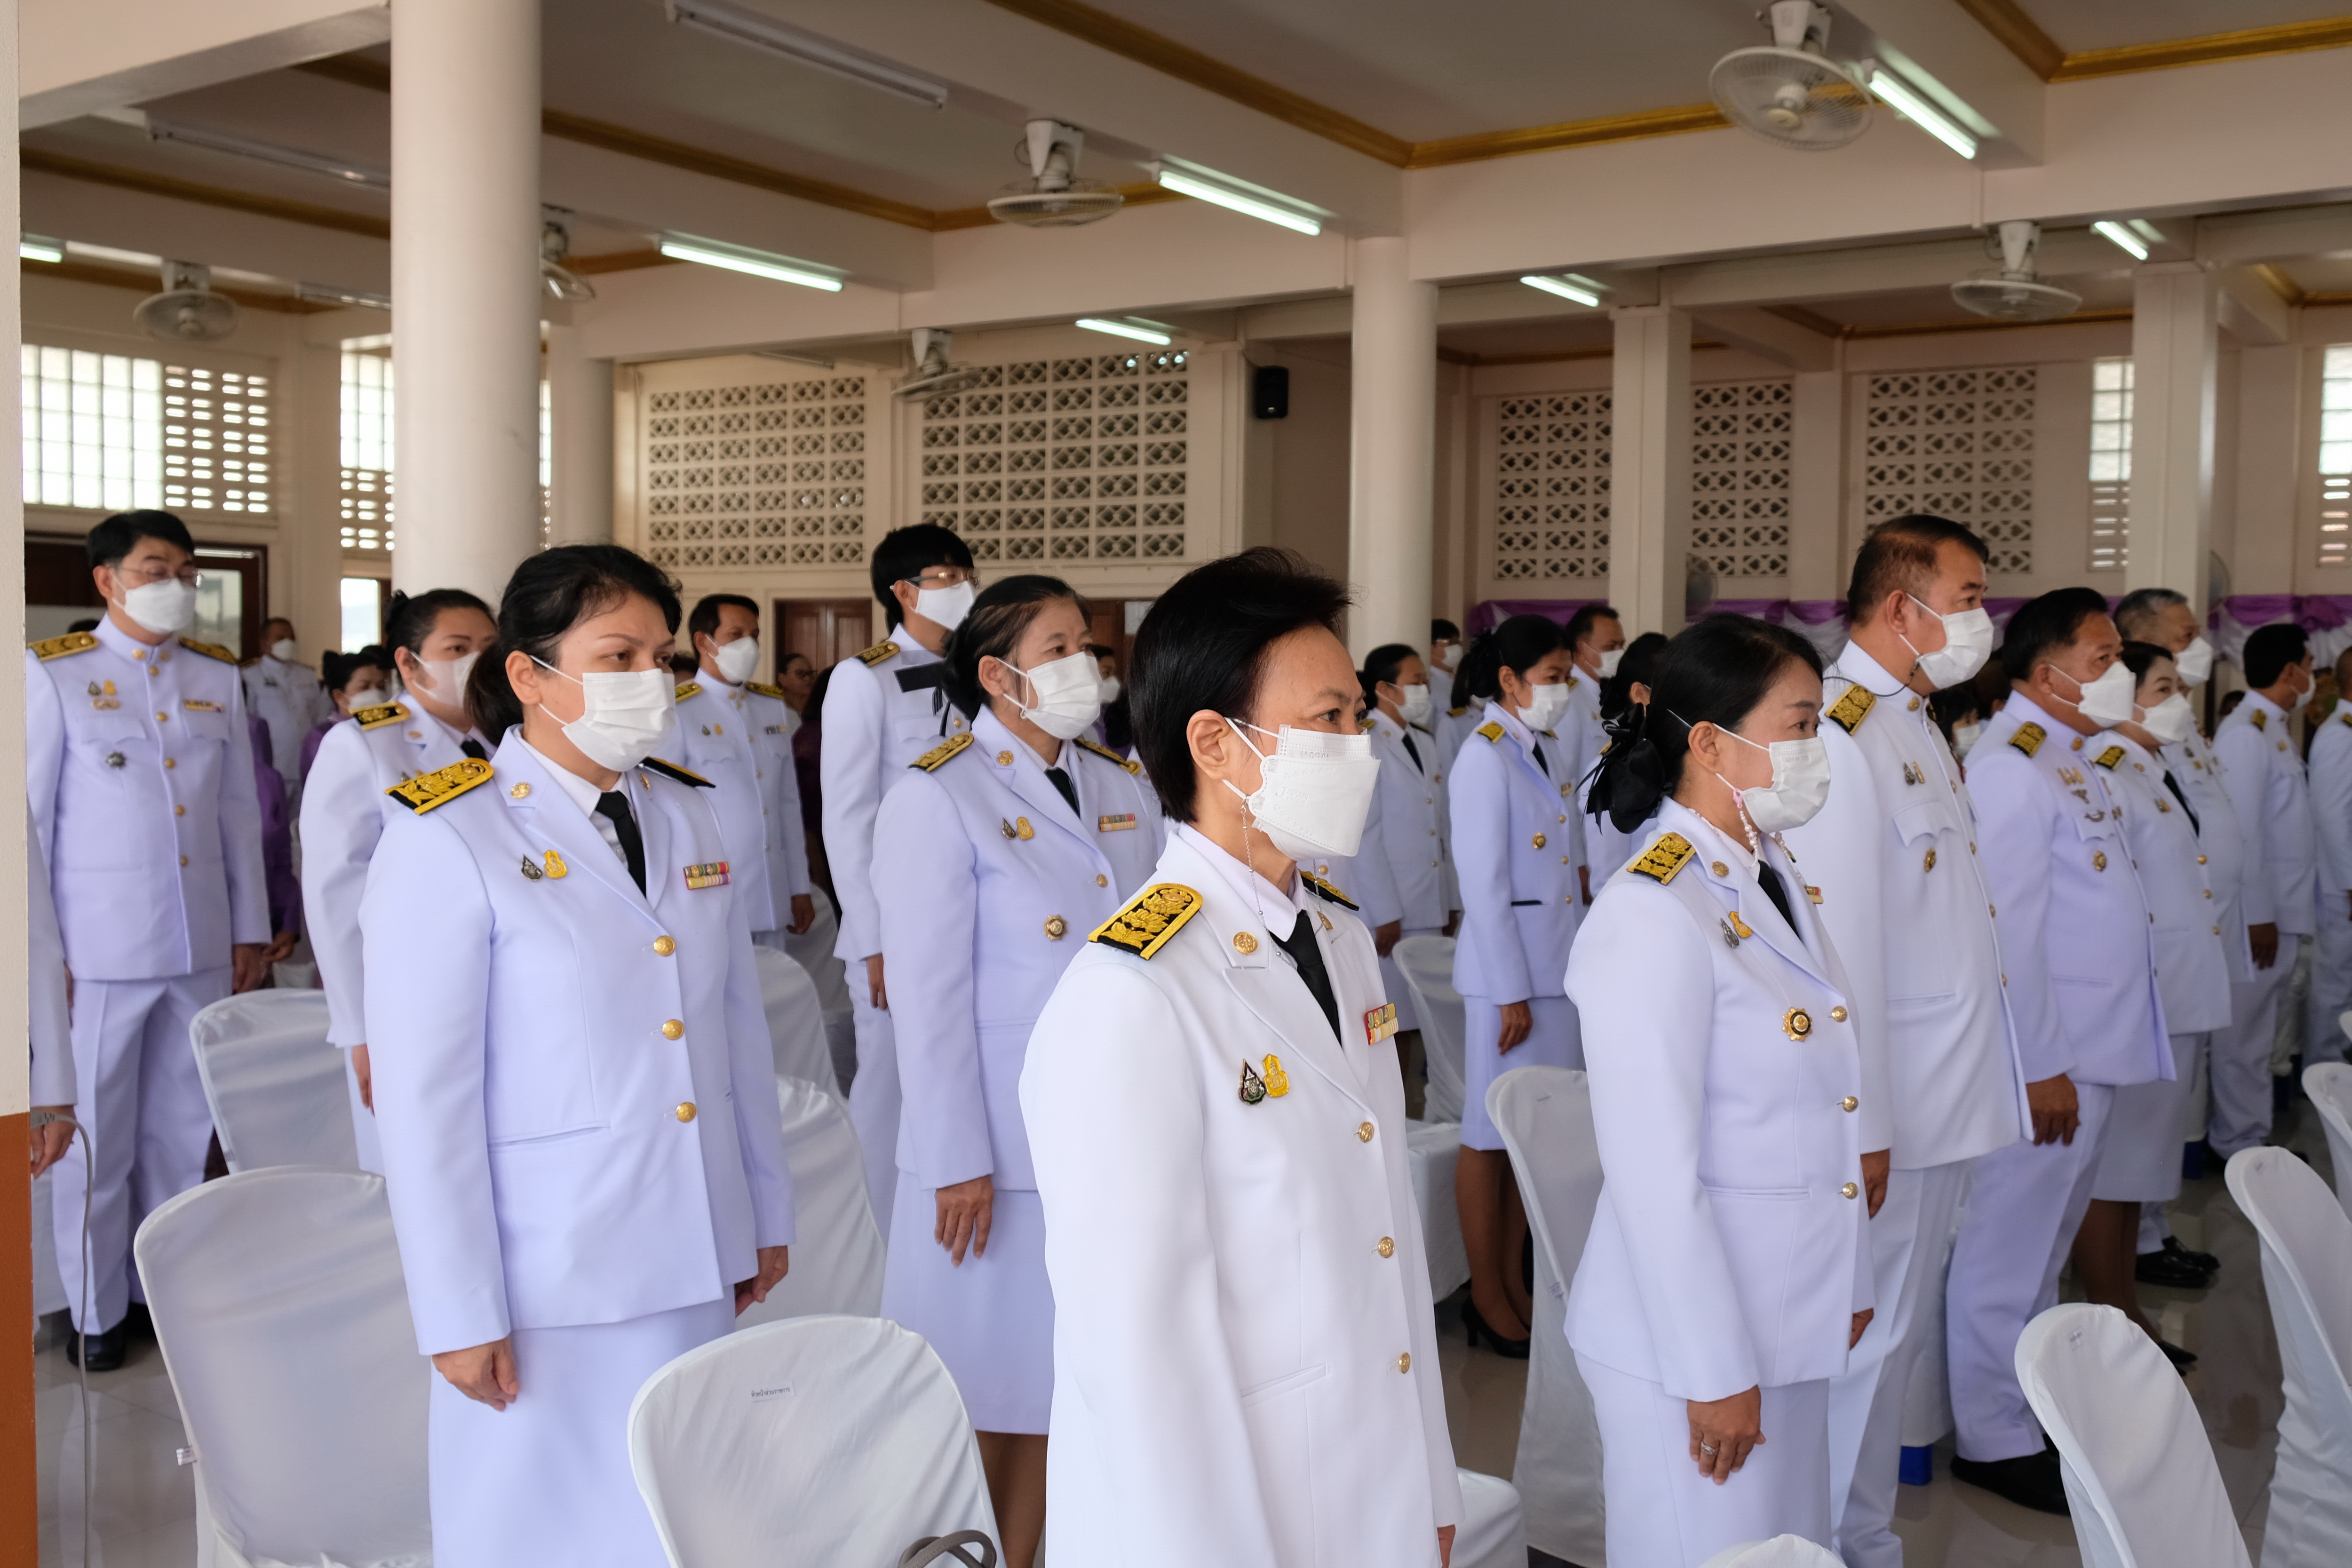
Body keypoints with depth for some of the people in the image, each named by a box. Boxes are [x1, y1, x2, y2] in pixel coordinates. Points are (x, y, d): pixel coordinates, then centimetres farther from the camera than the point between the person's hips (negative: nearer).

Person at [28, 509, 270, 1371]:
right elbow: (30, 818, -2)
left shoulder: (218, 676, 9)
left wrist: (250, 928, 11)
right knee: (94, 1134, 4)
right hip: (98, 946, -3)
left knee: (181, 1127, 11)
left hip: (200, 945, 4)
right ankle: (95, 1308, 18)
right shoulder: (52, 673, -2)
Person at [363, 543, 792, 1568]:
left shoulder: (686, 812, 7)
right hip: (548, 1275, -5)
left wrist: (765, 1212, 13)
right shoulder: (446, 837, -11)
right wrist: (460, 1315, -12)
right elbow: (424, 1096, -12)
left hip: (694, 1258, 5)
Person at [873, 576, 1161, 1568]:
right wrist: (958, 1165, -12)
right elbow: (928, 995, -12)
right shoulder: (937, 797, -9)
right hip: (999, 1153, -5)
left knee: (1059, 1383, 14)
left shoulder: (1124, 789, 8)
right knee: (984, 1393, 7)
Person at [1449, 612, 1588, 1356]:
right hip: (1506, 965, -7)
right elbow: (1483, 884, -15)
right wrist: (1512, 994, -15)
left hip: (1560, 961, 7)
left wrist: (1577, 964, 10)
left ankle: (1514, 1278, 26)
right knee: (1491, 1134, 4)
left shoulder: (1555, 749, 10)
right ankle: (1486, 1295, 16)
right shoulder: (1485, 757, -13)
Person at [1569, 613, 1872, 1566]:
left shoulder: (1776, 880, 7)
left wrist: (1848, 1287, 17)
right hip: (1694, 1329, -8)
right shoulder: (1651, 915, -21)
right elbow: (1653, 1171, -21)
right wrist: (1715, 1372, -16)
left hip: (1795, 1320, 8)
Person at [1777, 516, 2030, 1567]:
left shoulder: (1916, 725, 14)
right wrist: (1860, 1126, -23)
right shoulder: (1839, 733, -21)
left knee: (1898, 1331, 19)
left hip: (1946, 1094, 10)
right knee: (1869, 1338, 3)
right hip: (1890, 1109, -10)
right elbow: (1838, 946, -24)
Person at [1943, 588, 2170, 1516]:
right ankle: (1993, 1438, 13)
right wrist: (2041, 1066, -20)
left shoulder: (2072, 760, 14)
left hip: (2095, 1047, 10)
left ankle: (2032, 1394, 34)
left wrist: (2088, 1059, 14)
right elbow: (2006, 928, -21)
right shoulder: (2011, 768, -17)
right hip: (2048, 1057, -10)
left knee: (2047, 1240, 20)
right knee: (2009, 1247, 1)